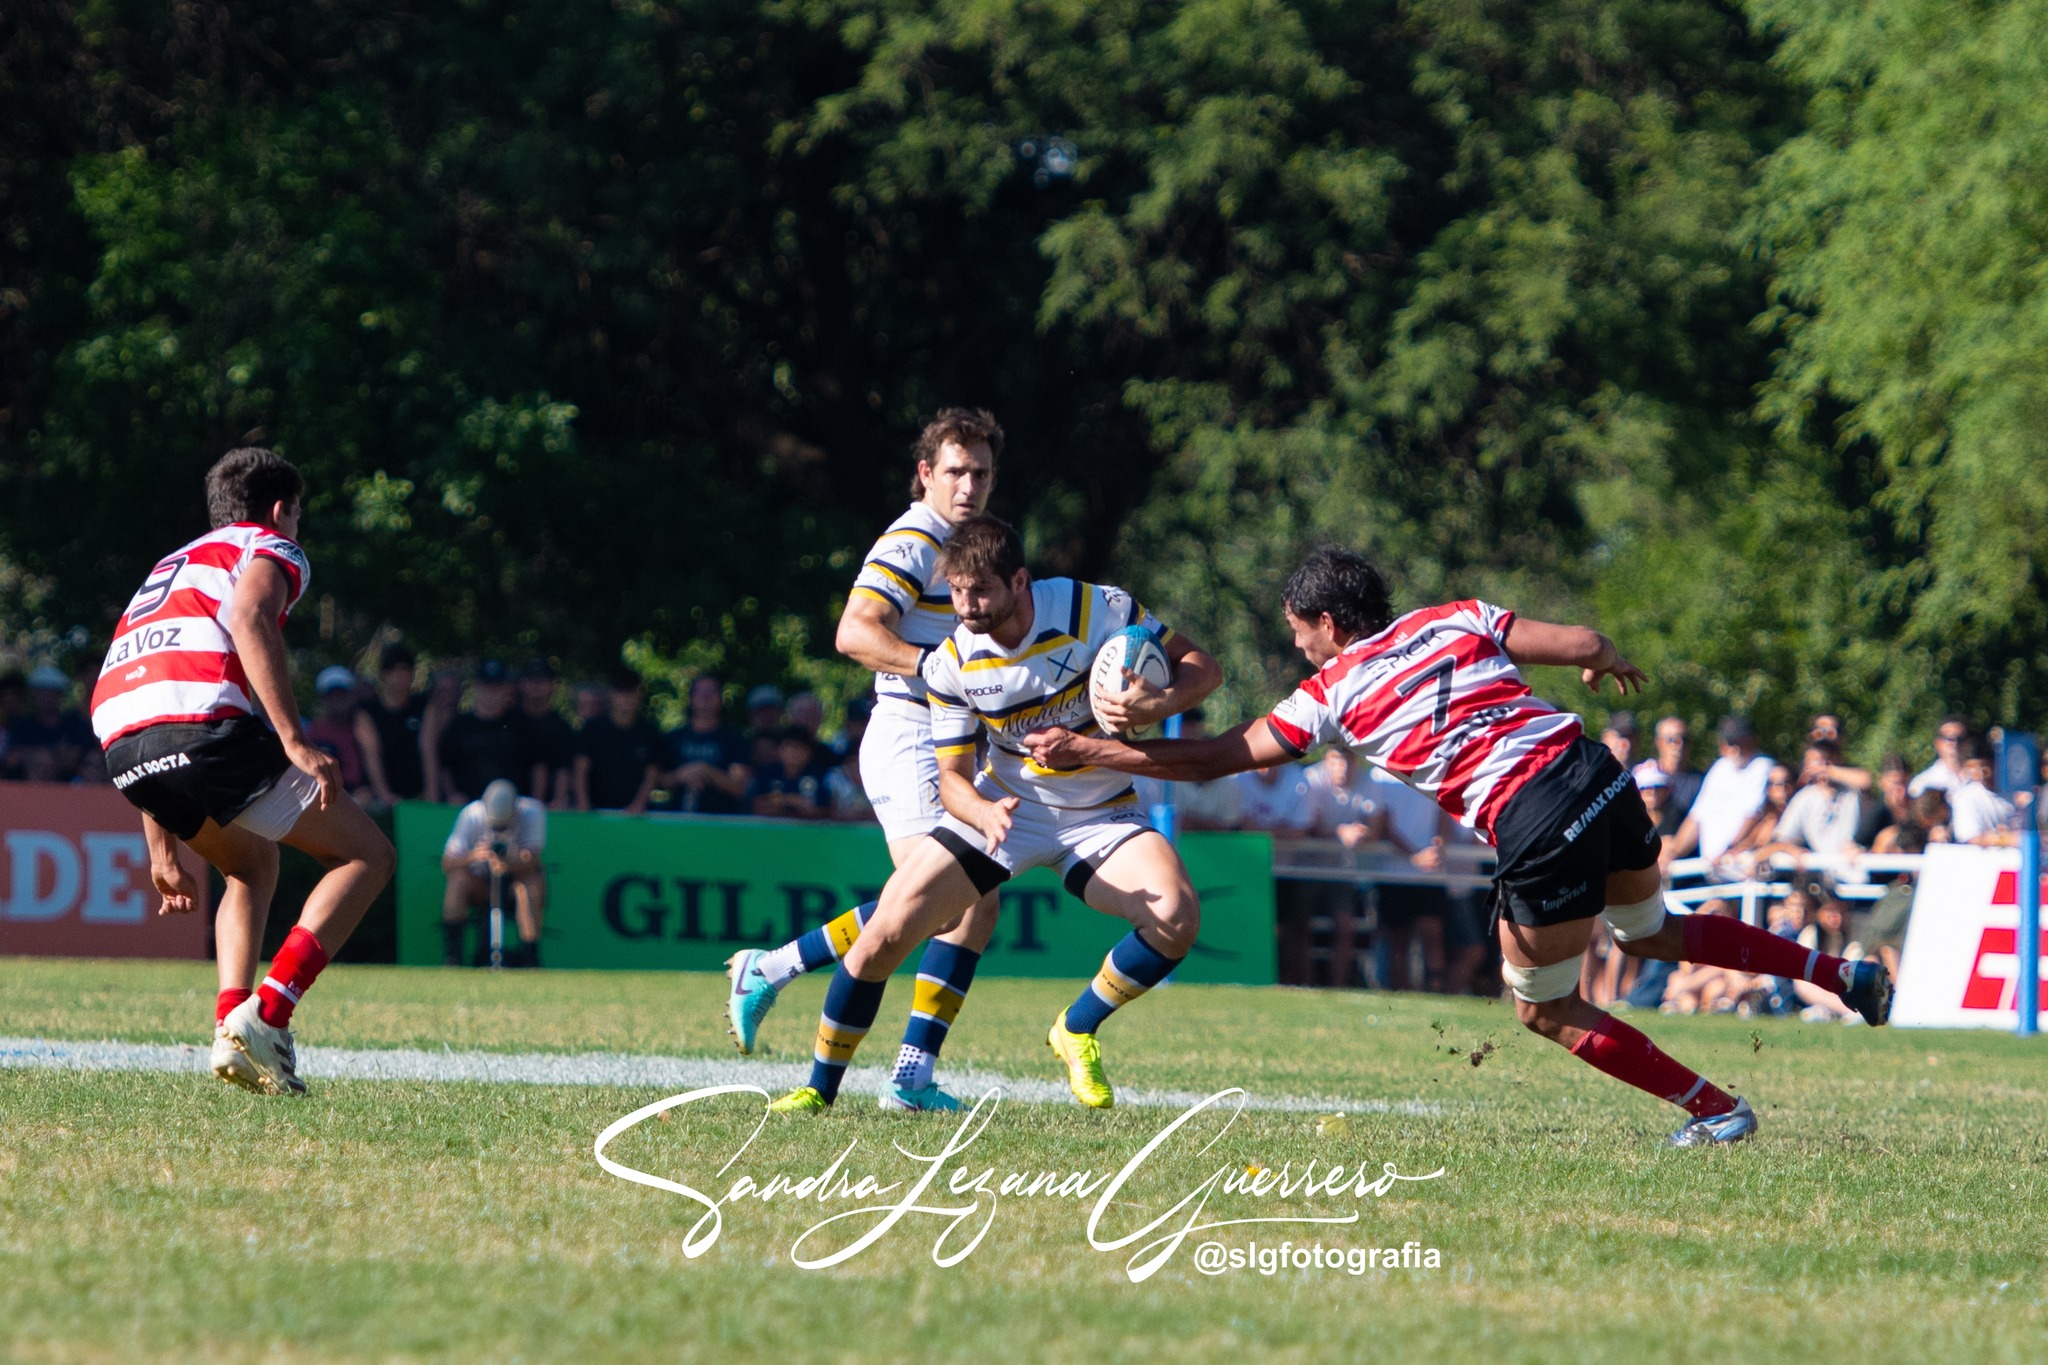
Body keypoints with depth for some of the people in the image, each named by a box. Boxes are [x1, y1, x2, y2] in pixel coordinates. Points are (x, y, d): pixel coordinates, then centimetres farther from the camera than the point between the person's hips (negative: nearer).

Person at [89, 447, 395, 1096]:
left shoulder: (173, 564, 37)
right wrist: (295, 743, -16)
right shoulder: (272, 548, 15)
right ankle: (267, 1014, -12)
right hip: (202, 723, -7)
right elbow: (249, 619, -11)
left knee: (255, 863, 32)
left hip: (120, 744, 7)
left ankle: (232, 1032, 12)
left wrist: (163, 850, 38)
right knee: (367, 855, 5)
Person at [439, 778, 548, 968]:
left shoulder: (532, 813, -20)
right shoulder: (472, 815, -18)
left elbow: (531, 861, -29)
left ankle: (529, 958, -28)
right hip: (480, 883, 1)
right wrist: (472, 856, -43)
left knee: (533, 882, -34)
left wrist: (508, 865, -50)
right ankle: (451, 956, -25)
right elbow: (447, 865, -22)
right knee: (459, 879, -31)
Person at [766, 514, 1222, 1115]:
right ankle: (819, 1088, 7)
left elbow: (1202, 668, -11)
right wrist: (984, 814, -31)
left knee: (1177, 917, -29)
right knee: (885, 933, -14)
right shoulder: (952, 664, -13)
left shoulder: (1097, 611, -20)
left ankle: (1077, 1031, -2)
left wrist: (1155, 705, -34)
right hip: (1001, 808, 1)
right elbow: (951, 773, -7)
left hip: (1099, 814, -1)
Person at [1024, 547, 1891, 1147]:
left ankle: (1716, 1110, 15)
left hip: (1537, 832, -6)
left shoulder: (1331, 694, 4)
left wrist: (1086, 750, 15)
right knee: (1650, 934, 30)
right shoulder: (1456, 620, 14)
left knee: (1548, 1011, 14)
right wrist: (1607, 663, 34)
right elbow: (1583, 644, 8)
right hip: (1598, 778, 6)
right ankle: (1845, 974, 22)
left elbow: (1215, 760, 8)